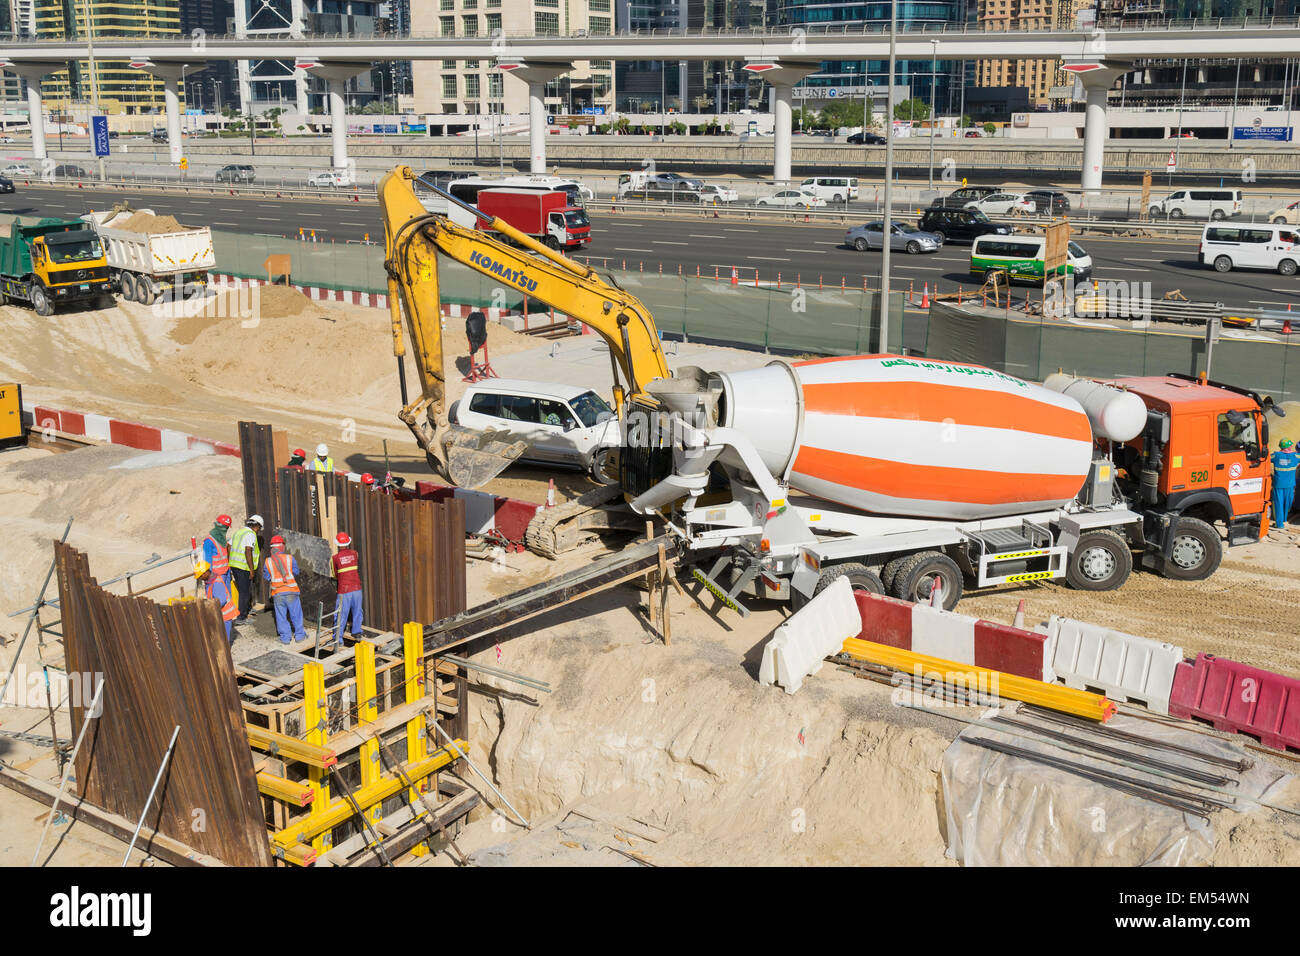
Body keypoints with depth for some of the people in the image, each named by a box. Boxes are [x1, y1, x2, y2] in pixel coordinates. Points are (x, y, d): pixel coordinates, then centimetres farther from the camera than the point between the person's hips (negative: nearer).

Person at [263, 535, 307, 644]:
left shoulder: (268, 561, -4)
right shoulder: (290, 558, -7)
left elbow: (266, 576, 5)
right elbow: (296, 572, 5)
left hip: (277, 593, 1)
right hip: (291, 591, -1)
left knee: (281, 616, 10)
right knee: (296, 614, 12)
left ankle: (285, 637, 13)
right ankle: (299, 635, 20)